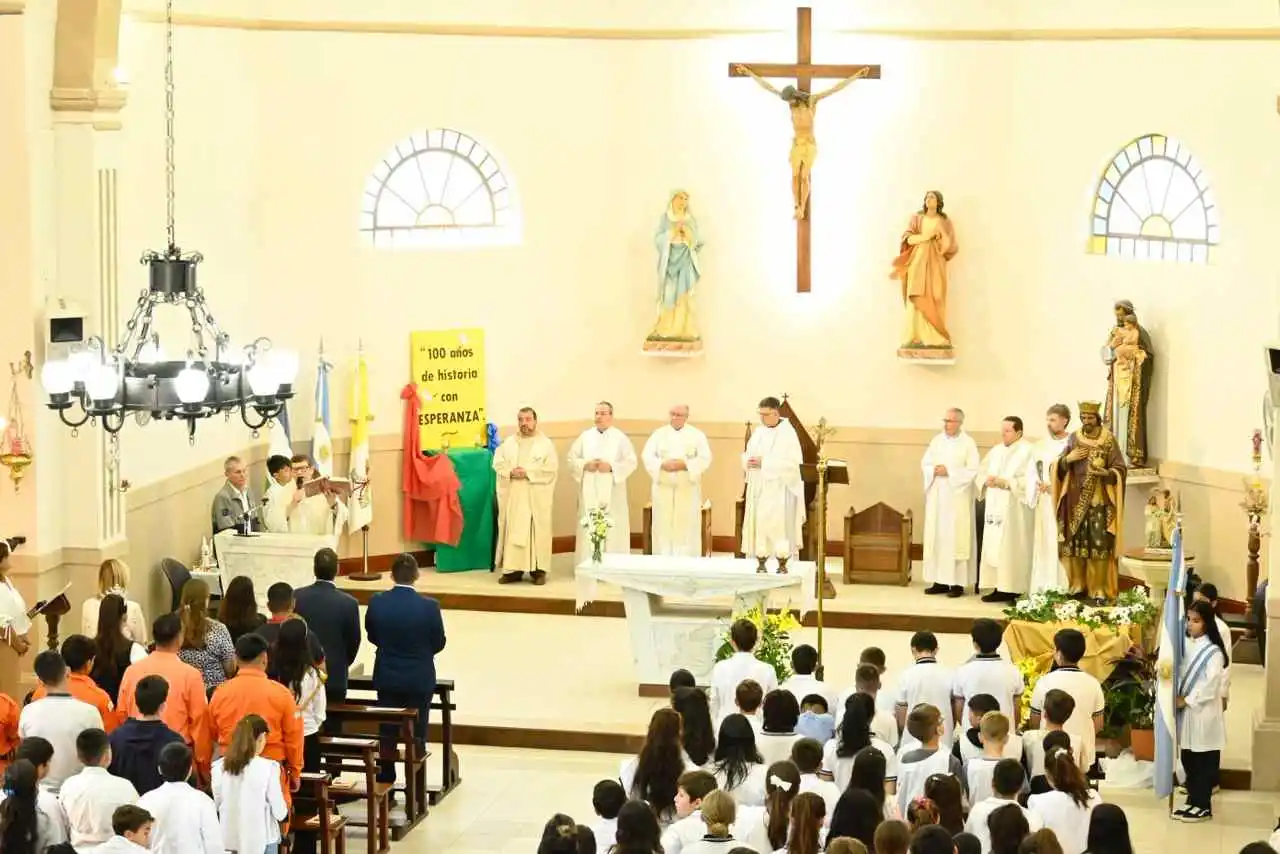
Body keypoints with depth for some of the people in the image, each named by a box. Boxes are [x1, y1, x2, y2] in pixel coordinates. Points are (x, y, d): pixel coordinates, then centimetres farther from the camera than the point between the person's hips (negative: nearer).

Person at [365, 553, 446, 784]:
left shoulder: (377, 602, -12)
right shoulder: (429, 606, -18)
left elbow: (372, 636, 2)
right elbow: (439, 643, -6)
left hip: (387, 678, 2)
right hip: (420, 679, -2)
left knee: (387, 733, 14)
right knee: (416, 737, 8)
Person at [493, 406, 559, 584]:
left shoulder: (546, 444, 0)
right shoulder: (508, 442, 11)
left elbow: (552, 469, -9)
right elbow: (498, 463, 6)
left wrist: (528, 473, -16)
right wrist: (510, 472, -13)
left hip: (536, 497, -3)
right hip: (512, 496, 3)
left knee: (537, 531, -2)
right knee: (512, 530, 1)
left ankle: (538, 569, 2)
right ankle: (513, 568, 4)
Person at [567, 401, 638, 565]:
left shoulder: (620, 438, 1)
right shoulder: (585, 436, 7)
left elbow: (631, 462, -4)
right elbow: (571, 458, 7)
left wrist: (611, 467, -15)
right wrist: (585, 465, -10)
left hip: (612, 492, -2)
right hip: (589, 491, 2)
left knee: (613, 529, -3)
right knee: (589, 528, 1)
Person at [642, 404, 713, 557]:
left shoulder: (697, 435, 4)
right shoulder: (659, 433, 7)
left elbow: (705, 459, -5)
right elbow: (647, 456, -1)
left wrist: (684, 464, -17)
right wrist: (663, 465, -19)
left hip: (688, 490, -1)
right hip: (663, 489, 1)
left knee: (687, 528, -2)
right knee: (663, 528, 1)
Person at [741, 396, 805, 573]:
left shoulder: (788, 433, -9)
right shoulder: (758, 432, 11)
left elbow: (793, 462, -16)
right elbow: (747, 455, 16)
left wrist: (764, 463, -19)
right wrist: (748, 462, -9)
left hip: (779, 488, -6)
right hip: (758, 487, 6)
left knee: (779, 524, -8)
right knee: (758, 523, 2)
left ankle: (782, 564, -2)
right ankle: (761, 563, 6)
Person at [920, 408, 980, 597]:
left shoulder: (968, 443, -5)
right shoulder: (937, 441, 10)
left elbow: (973, 470, -11)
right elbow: (924, 464, 11)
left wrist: (949, 472, -16)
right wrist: (934, 470, -10)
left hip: (957, 498, -5)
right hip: (937, 496, 5)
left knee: (955, 538, -6)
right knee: (936, 537, 4)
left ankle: (957, 582, -4)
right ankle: (940, 581, 8)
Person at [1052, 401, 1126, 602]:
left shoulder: (1109, 439, -2)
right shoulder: (1073, 438, 7)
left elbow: (1120, 469, -3)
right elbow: (1060, 468, 10)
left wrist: (1105, 473, -21)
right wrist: (1068, 458, -10)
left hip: (1100, 500, -3)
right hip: (1076, 498, 3)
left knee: (1099, 544, -7)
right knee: (1075, 542, 3)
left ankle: (1099, 589, -2)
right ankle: (1078, 585, 14)